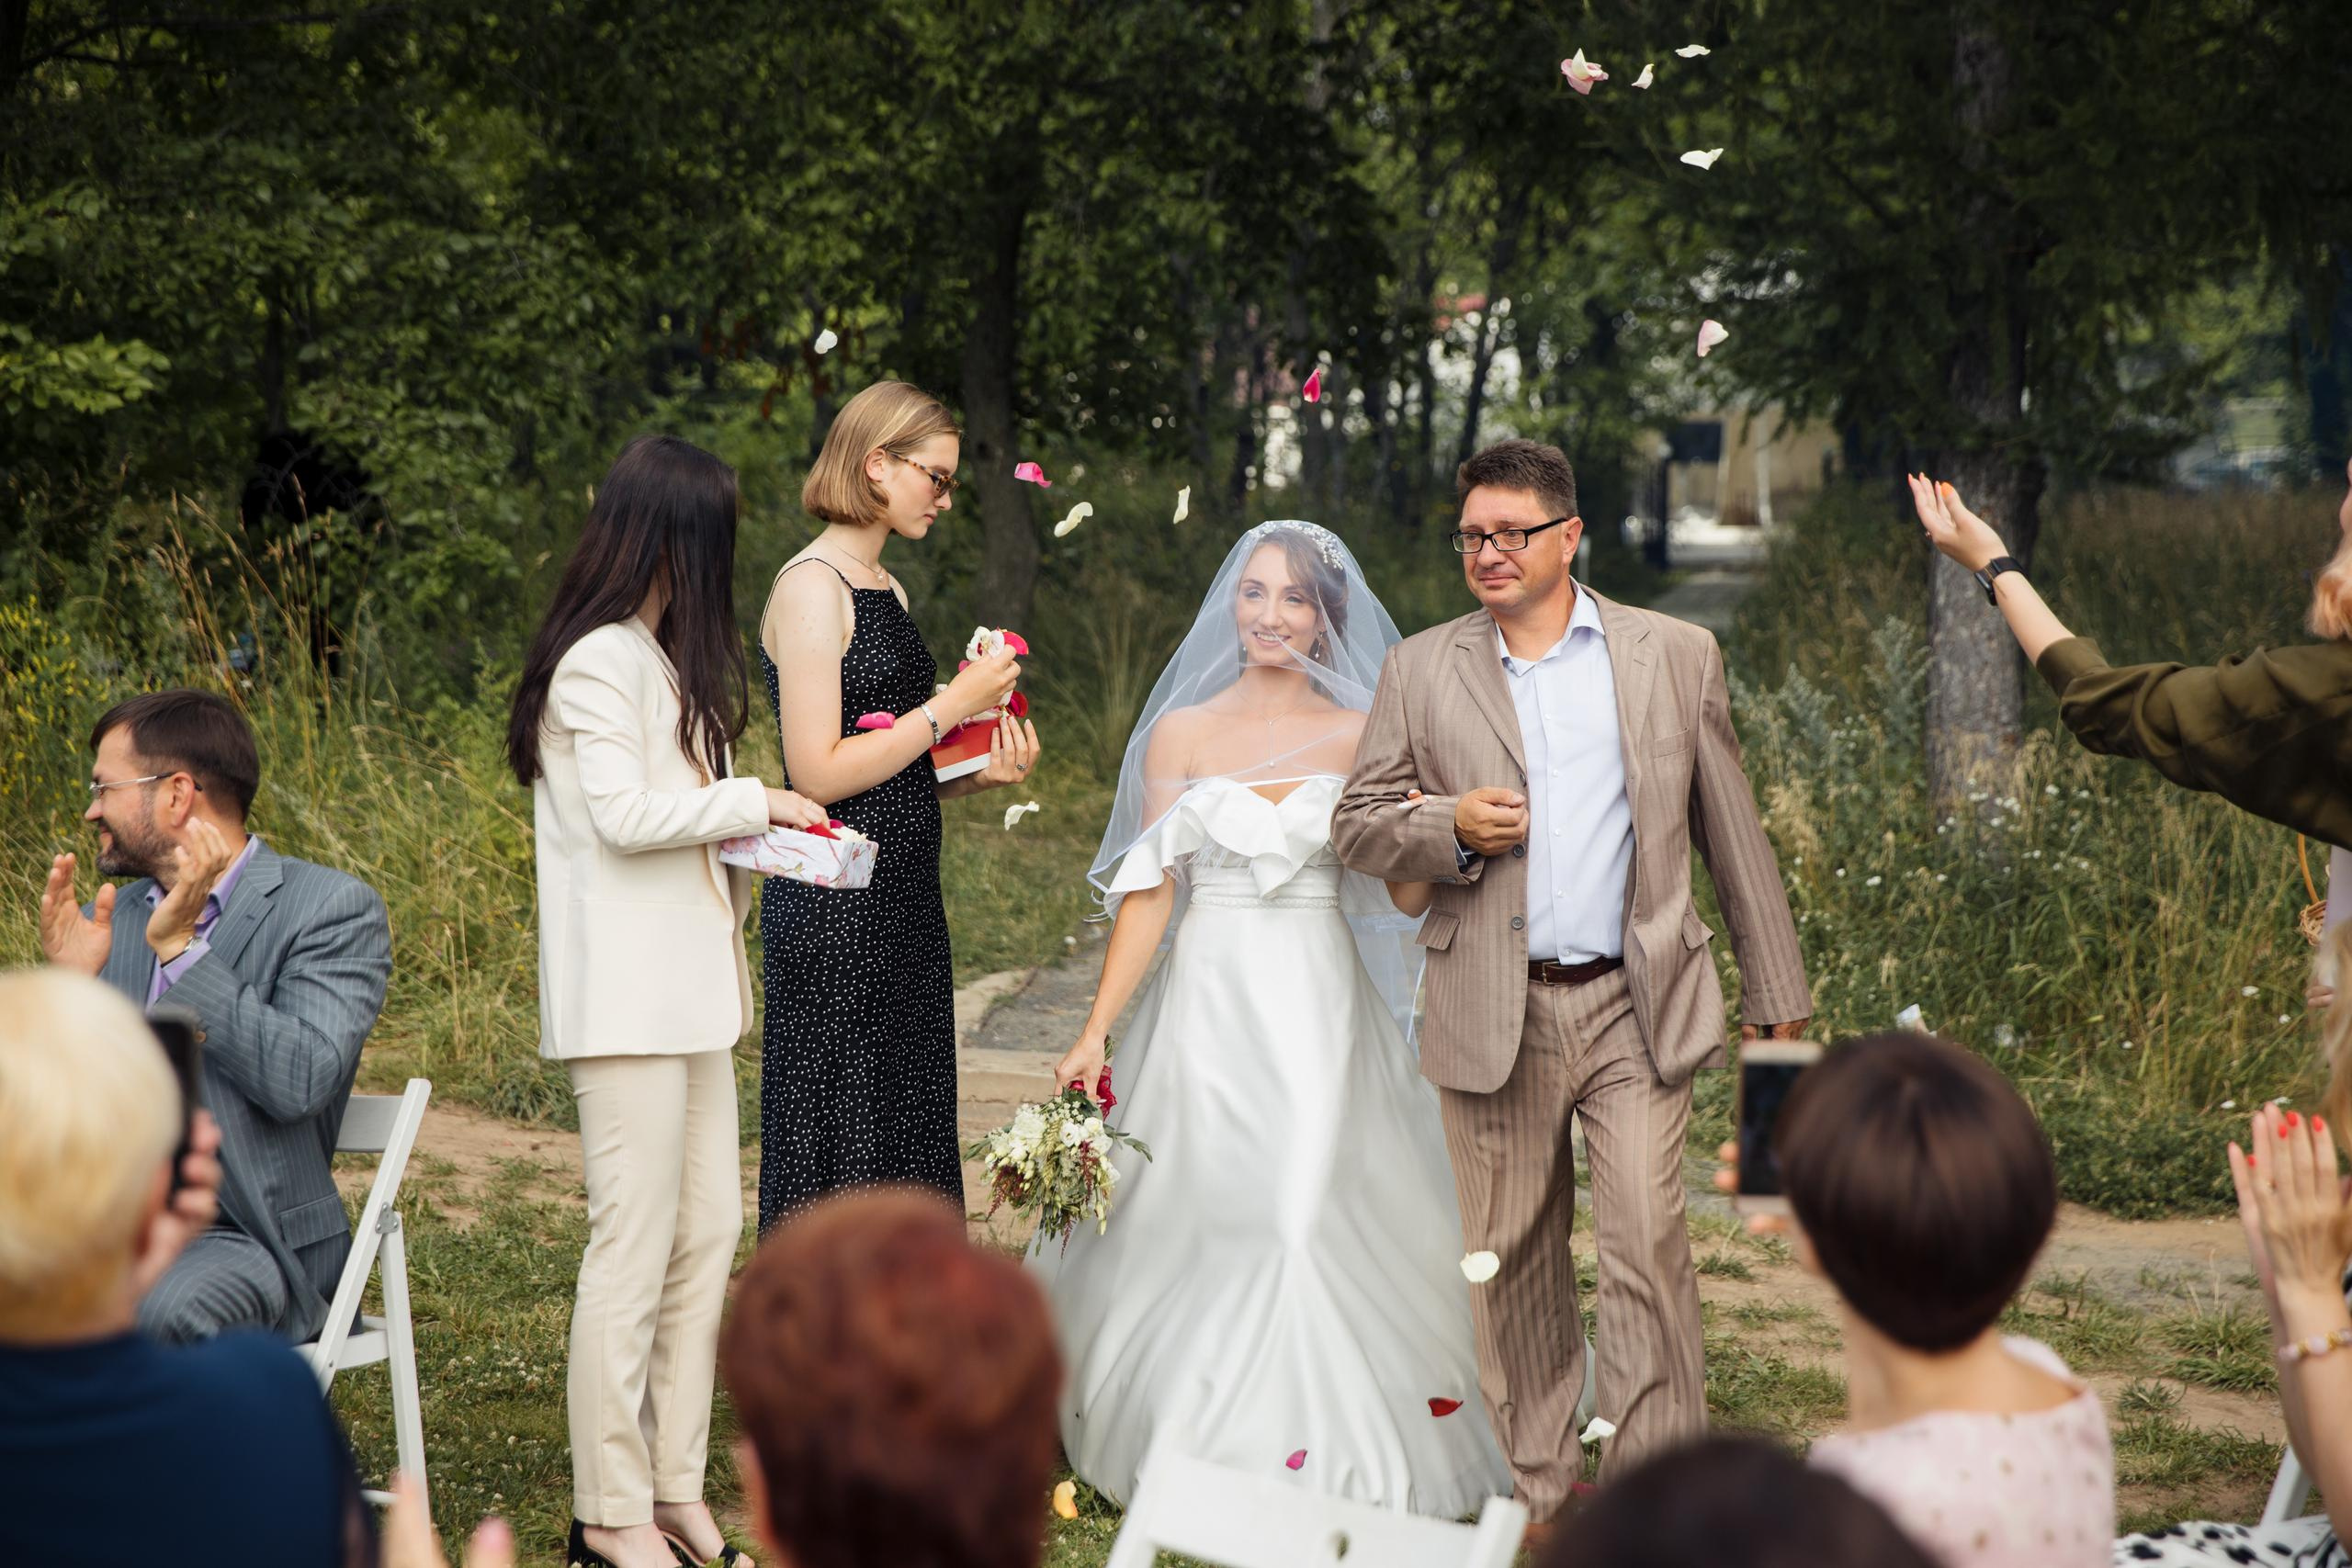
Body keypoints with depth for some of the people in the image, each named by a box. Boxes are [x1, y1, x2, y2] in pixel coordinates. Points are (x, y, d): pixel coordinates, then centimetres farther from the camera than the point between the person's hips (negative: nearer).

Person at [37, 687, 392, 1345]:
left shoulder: (334, 908, -2)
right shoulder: (107, 921, 15)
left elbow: (302, 1080, -17)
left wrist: (180, 949, -16)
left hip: (250, 1237, -5)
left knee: (167, 1308, -37)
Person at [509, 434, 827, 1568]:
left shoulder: (654, 657, 19)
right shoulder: (601, 659, -11)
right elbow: (626, 811, -19)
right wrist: (754, 801, -9)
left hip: (685, 993, 10)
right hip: (629, 997, -10)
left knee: (708, 1232, 10)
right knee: (636, 1246, -6)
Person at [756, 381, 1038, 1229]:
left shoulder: (884, 589, 16)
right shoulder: (812, 587, -11)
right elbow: (820, 773, -18)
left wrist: (979, 773, 4)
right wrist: (952, 706, -12)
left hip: (903, 904, 9)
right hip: (835, 911, -9)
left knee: (907, 1142, 9)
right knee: (836, 1153, -4)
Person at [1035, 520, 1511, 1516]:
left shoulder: (1362, 739, 4)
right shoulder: (1181, 733, 5)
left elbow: (1411, 891, 0)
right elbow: (1148, 890, 4)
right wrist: (1096, 1029, 0)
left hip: (1318, 1009, -1)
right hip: (1208, 1000, 1)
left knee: (1311, 1211, -7)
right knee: (1200, 1215, -2)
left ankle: (1313, 1449, 1)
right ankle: (1196, 1450, 9)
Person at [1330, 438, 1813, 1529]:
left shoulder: (1676, 657, 6)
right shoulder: (1421, 672, 8)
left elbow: (1733, 836, 9)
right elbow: (1357, 826, 9)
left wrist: (1778, 996, 10)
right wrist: (1451, 825, -12)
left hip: (1638, 1007, -1)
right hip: (1494, 1017, 1)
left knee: (1649, 1248, -10)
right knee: (1513, 1264, 7)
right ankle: (1543, 1495, 19)